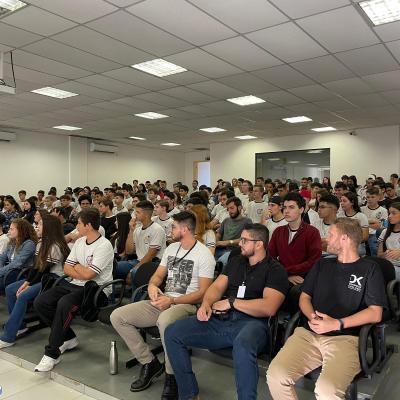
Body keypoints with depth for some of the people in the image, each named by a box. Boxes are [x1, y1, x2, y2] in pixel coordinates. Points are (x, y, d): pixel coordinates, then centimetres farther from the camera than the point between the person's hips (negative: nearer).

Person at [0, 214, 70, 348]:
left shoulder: (55, 247, -18)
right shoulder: (40, 244, 11)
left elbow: (45, 270, -17)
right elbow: (36, 267, 9)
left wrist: (29, 285, -12)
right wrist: (26, 282, -4)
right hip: (42, 277, 10)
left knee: (23, 296, -25)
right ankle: (19, 326, 7)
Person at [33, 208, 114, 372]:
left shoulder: (104, 245, -14)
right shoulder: (79, 242, 12)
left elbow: (88, 274, -20)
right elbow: (67, 269, 10)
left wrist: (76, 267, -1)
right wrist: (83, 272, -7)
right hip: (75, 285, 9)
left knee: (64, 303, -34)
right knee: (39, 302, -7)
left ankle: (52, 353, -19)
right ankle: (68, 338, 6)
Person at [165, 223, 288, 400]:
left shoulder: (275, 270, 1)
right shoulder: (235, 261, 21)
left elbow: (268, 308, -13)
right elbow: (216, 287, 16)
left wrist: (232, 302, -9)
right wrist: (206, 304, -6)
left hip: (251, 322, -6)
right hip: (220, 319, 6)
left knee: (242, 345, -43)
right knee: (172, 333, -10)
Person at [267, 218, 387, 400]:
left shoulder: (370, 269, 8)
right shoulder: (322, 264, 22)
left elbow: (375, 313, 1)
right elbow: (305, 297, 20)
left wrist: (337, 324, -12)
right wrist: (312, 317, -3)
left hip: (345, 338, -4)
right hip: (308, 333, 4)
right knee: (275, 375, -22)